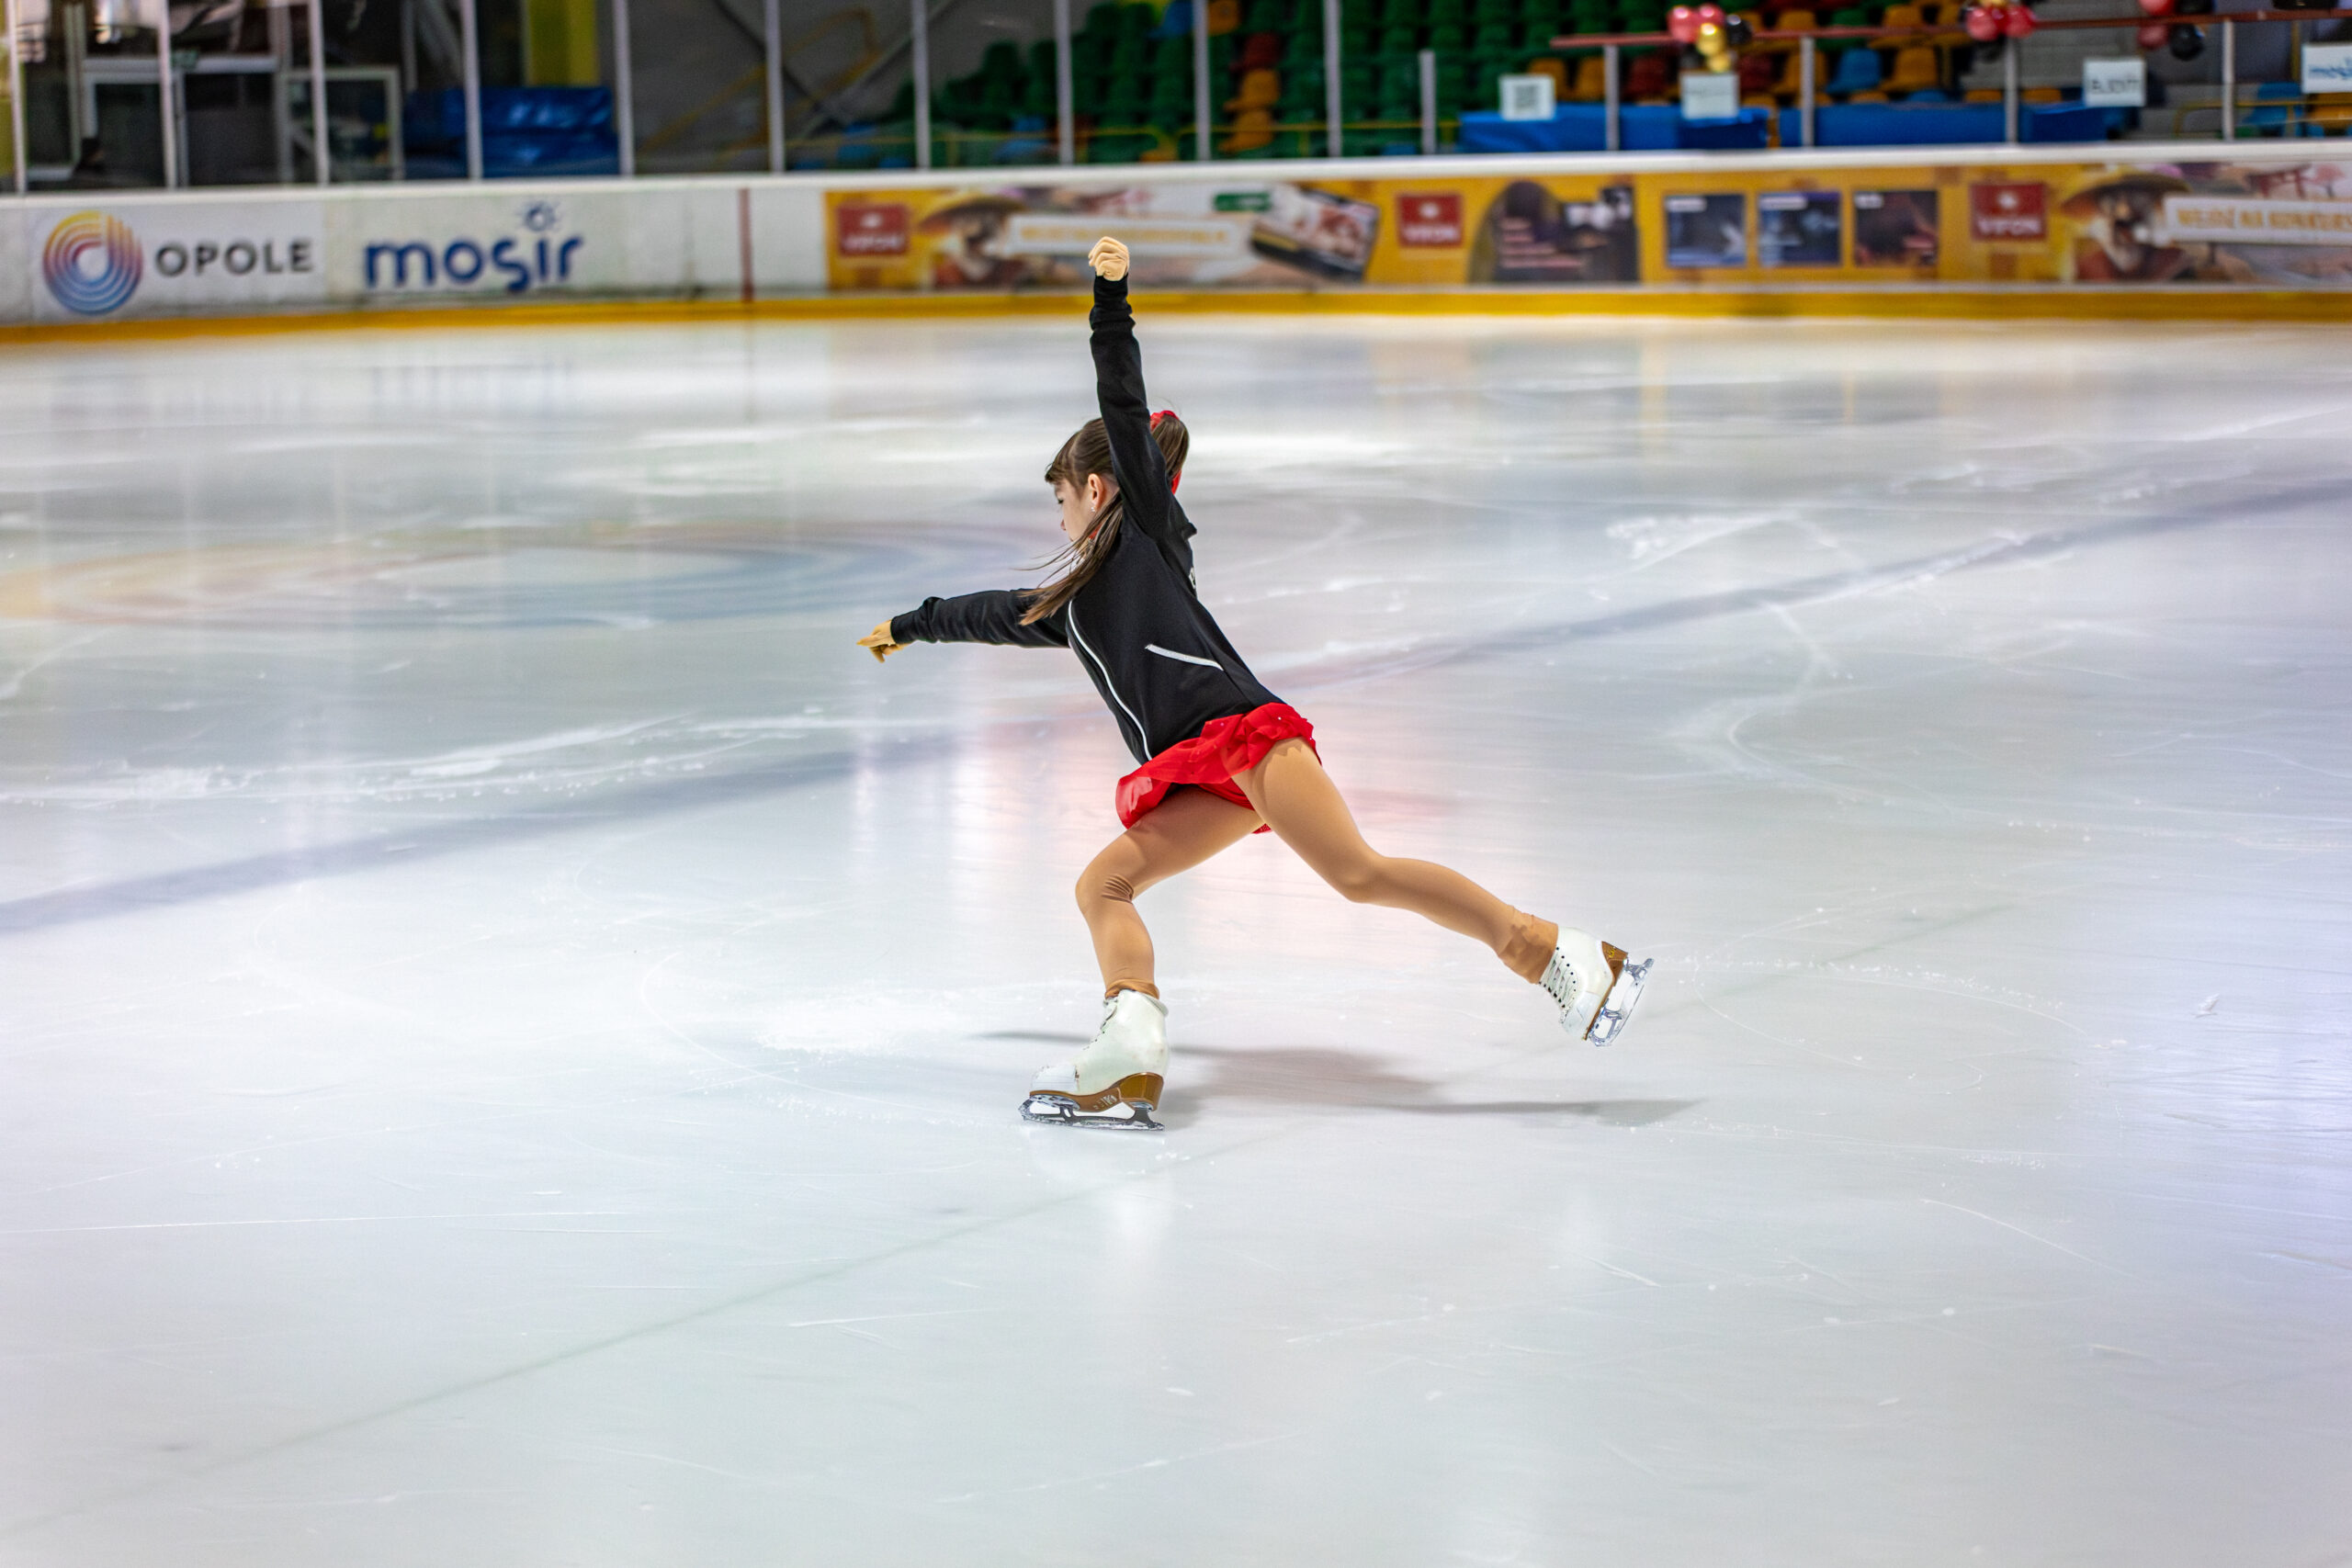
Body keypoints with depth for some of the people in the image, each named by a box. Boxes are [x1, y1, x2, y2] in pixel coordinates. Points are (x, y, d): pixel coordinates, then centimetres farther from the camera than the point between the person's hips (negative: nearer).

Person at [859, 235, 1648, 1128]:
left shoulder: (1147, 527, 15)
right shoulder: (1073, 602, 34)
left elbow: (1125, 414, 6)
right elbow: (992, 613, 51)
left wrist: (1111, 300, 1)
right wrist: (913, 627, 65)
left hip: (1241, 730, -8)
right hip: (1194, 779, 8)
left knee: (1357, 872, -22)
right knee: (1102, 884, -7)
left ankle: (1552, 953, -25)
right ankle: (1131, 1053, -27)